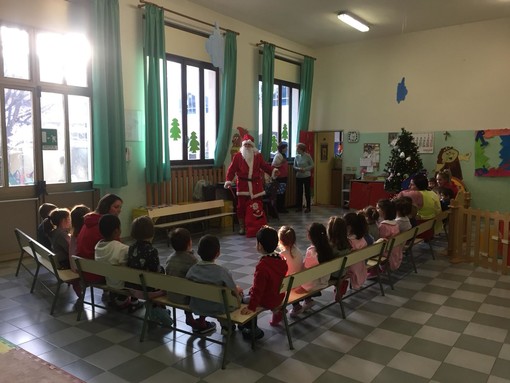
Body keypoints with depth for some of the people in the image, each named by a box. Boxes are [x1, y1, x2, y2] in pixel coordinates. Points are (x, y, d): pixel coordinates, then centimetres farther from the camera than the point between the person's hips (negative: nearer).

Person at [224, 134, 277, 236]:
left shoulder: (258, 156, 6)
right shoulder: (238, 156, -2)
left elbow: (264, 165, 9)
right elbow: (232, 169, -6)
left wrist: (273, 170, -7)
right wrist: (228, 180, -16)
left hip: (256, 184, 2)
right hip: (243, 184, -2)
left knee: (258, 207, 4)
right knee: (242, 206, 3)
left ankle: (260, 227, 12)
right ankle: (242, 227, 15)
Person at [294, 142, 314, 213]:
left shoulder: (308, 156, -8)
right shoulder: (297, 156, 3)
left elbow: (312, 165, -4)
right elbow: (294, 166, 7)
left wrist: (305, 169, -17)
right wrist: (299, 169, -14)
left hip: (306, 176, -4)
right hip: (298, 177, 4)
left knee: (307, 192, 2)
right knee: (298, 192, 6)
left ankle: (308, 207, 11)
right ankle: (299, 207, 17)